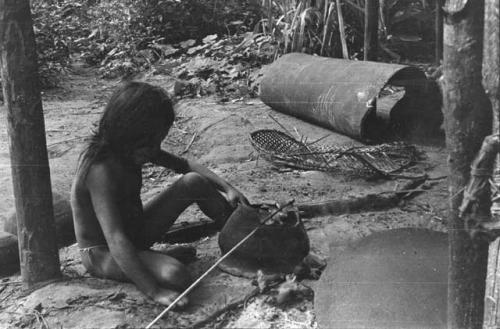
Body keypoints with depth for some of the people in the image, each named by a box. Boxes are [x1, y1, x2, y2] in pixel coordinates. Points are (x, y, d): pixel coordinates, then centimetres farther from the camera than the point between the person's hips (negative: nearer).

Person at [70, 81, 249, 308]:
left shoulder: (129, 149, -5)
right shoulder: (102, 170, -32)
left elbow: (186, 165, 6)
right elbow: (116, 241, -38)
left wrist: (227, 188, -6)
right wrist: (154, 291, -39)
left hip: (133, 231, 8)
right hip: (103, 255, -8)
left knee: (194, 182, -6)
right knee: (175, 277, -35)